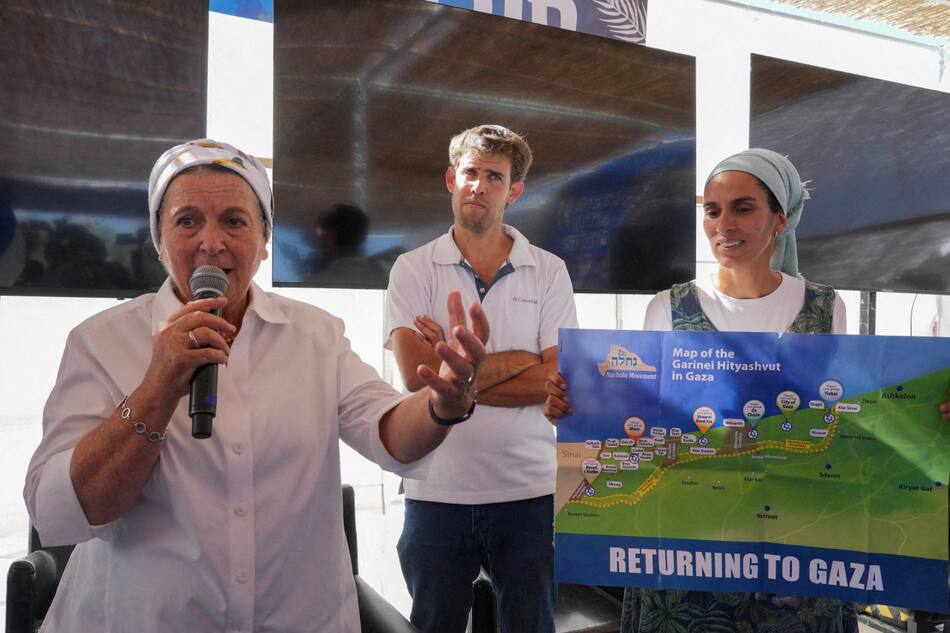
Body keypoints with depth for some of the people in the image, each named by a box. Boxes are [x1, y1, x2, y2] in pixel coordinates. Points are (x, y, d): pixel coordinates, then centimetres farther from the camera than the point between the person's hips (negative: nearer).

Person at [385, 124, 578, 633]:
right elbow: (417, 375, -12)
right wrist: (517, 359, -9)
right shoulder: (412, 269, 0)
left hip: (527, 490, 1)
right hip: (436, 490, 0)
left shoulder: (549, 272, 3)